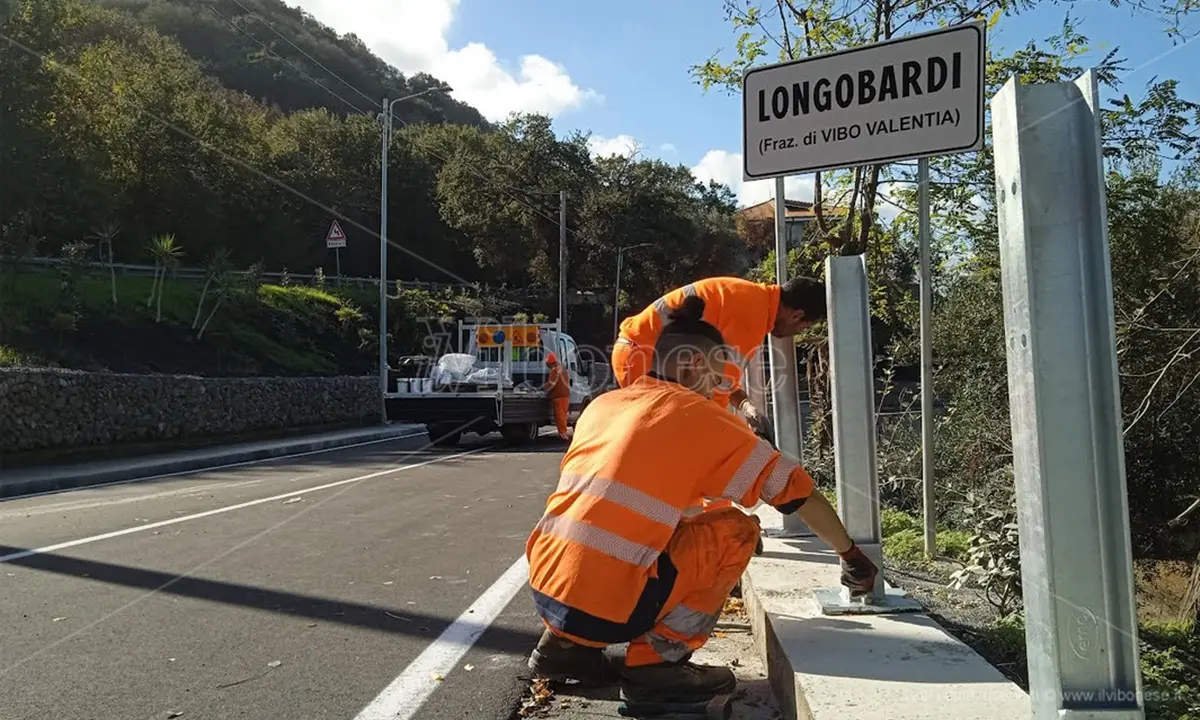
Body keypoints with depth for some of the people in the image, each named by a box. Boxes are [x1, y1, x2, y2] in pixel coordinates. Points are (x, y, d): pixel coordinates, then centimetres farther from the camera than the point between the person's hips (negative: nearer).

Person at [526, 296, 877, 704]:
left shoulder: (602, 405, 16)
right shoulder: (704, 418, 1)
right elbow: (799, 494, 9)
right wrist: (850, 554, 25)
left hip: (544, 590, 6)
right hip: (606, 606, -6)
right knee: (737, 530, 9)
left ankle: (565, 645, 19)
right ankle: (656, 662, 2)